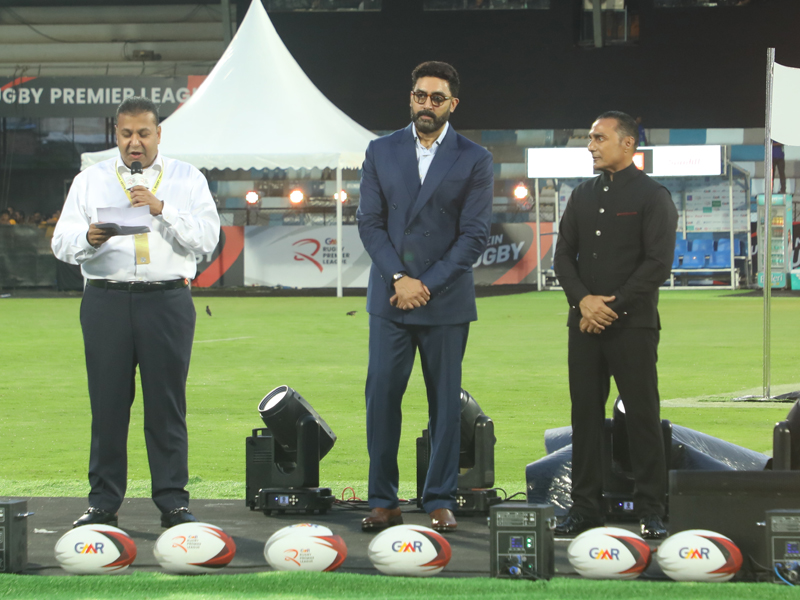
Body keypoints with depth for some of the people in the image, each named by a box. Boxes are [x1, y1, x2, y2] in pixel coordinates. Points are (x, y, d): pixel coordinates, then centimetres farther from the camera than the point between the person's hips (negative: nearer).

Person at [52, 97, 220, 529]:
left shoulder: (186, 180, 12)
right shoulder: (90, 181, 14)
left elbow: (208, 237, -1)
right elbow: (62, 242, 7)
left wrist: (162, 209, -14)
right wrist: (89, 238, -15)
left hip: (167, 299, -1)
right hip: (106, 299, 1)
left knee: (166, 404, -1)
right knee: (108, 403, 0)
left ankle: (173, 502, 4)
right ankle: (103, 502, 7)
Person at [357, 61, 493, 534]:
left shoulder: (474, 160, 2)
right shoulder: (382, 152, 8)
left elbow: (475, 234, -2)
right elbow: (370, 222, 5)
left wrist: (428, 284, -10)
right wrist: (398, 277, -8)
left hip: (446, 300, -1)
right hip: (390, 297, 1)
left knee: (446, 402, 2)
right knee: (381, 396, -3)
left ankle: (441, 501, 9)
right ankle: (384, 501, 4)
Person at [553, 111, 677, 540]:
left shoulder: (652, 196, -2)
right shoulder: (582, 196, 15)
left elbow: (658, 263, -9)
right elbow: (564, 255, 11)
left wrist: (613, 305, -13)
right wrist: (583, 300, -7)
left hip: (633, 325, -5)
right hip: (585, 324, 5)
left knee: (642, 415, -3)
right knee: (585, 414, 5)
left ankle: (650, 510, 2)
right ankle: (586, 506, 11)